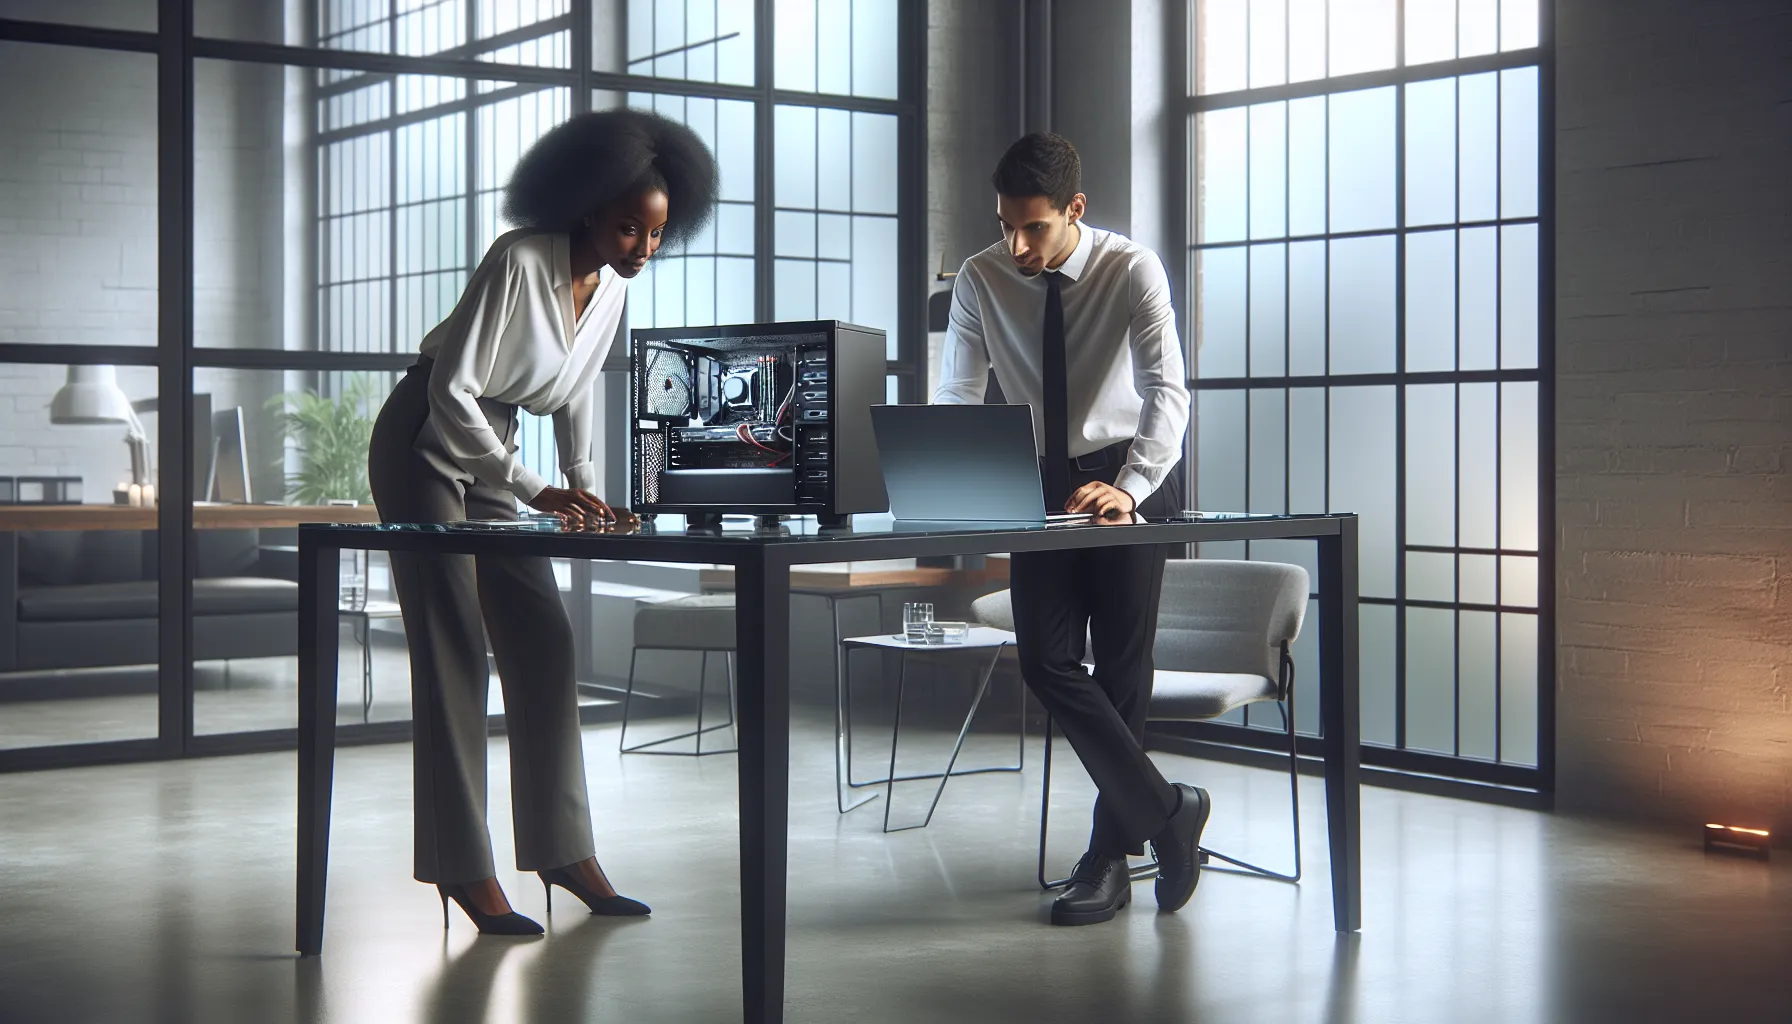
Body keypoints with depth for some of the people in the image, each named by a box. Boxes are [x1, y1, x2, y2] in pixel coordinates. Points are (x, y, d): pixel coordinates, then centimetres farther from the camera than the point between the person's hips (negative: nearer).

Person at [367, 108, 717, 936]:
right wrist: (534, 491, -27)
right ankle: (461, 867, -5)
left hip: (493, 449, 8)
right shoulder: (518, 262, -23)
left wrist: (586, 486, 1)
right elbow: (453, 390, -24)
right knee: (452, 654, -9)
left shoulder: (613, 288, 0)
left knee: (543, 644, 2)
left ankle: (563, 848, 8)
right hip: (424, 443, -7)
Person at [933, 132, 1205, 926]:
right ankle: (1166, 812, 0)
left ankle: (1110, 857, 9)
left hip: (1128, 479, -3)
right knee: (1046, 661, -9)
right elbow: (956, 395, -4)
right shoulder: (980, 281, -6)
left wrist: (1129, 487, -37)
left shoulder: (1132, 270, -15)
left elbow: (1168, 390, -21)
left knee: (1122, 665, -2)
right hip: (1040, 483, 3)